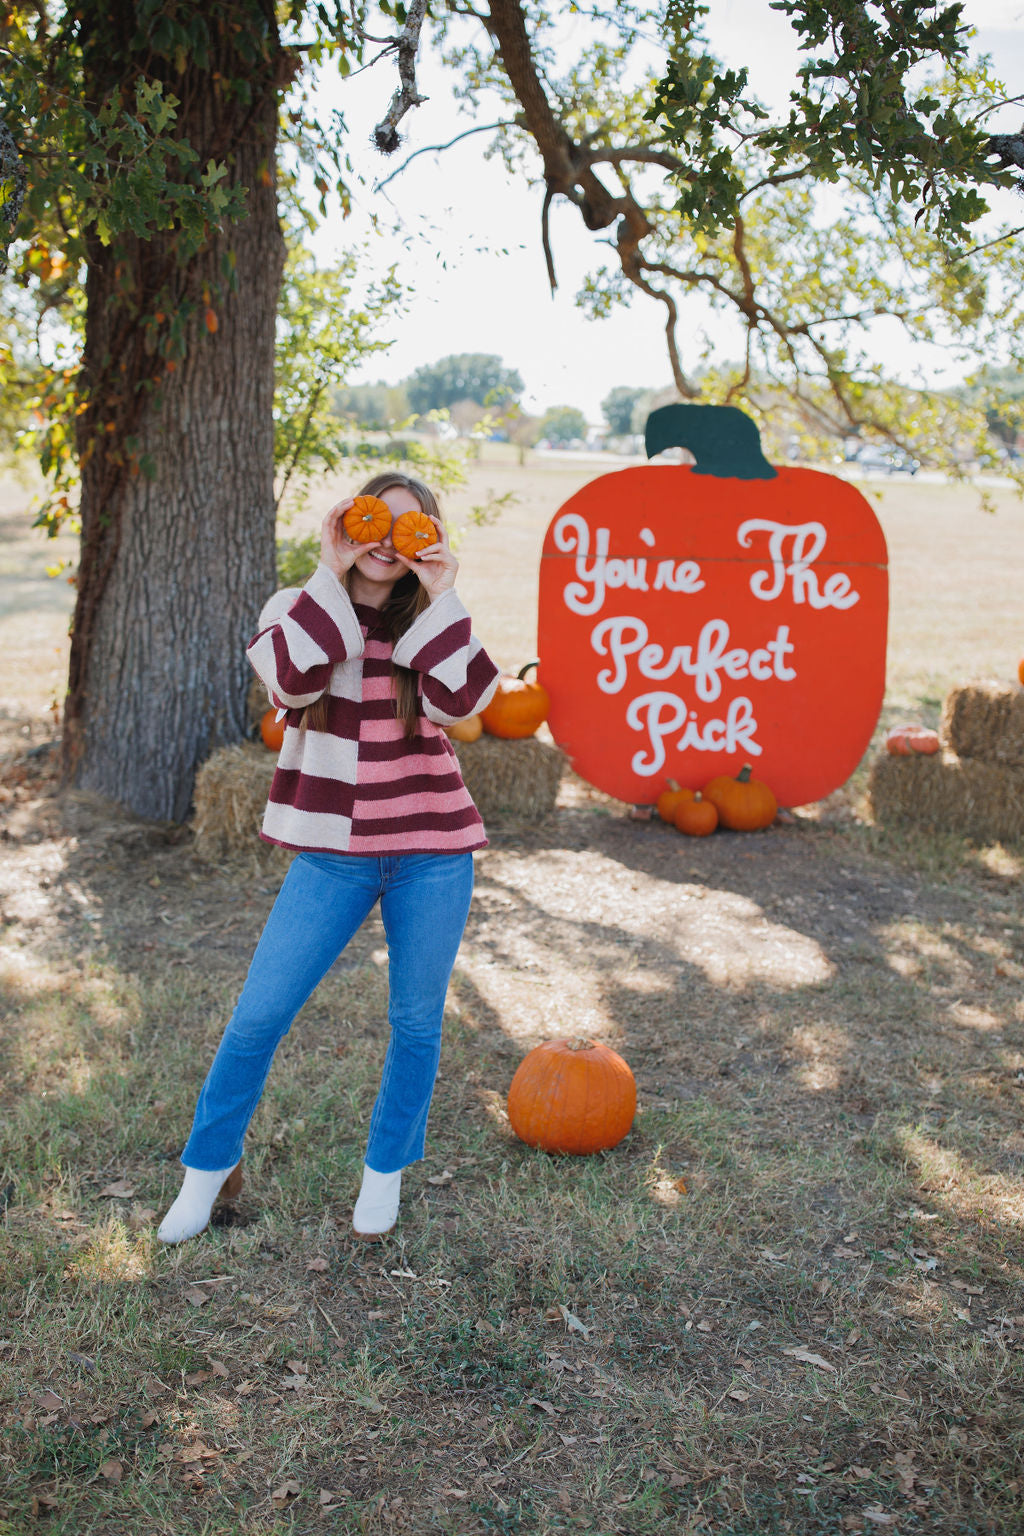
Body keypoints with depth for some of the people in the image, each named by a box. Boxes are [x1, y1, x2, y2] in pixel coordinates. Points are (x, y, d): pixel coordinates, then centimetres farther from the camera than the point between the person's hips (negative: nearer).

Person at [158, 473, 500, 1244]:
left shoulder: (430, 624, 5)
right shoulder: (301, 608, 3)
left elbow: (463, 702, -15)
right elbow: (293, 681, -19)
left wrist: (442, 597, -13)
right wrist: (331, 574, -17)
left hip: (432, 850, 1)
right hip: (333, 851, -1)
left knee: (416, 1021, 10)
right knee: (259, 1015, -1)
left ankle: (385, 1171, 31)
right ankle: (209, 1165, 21)